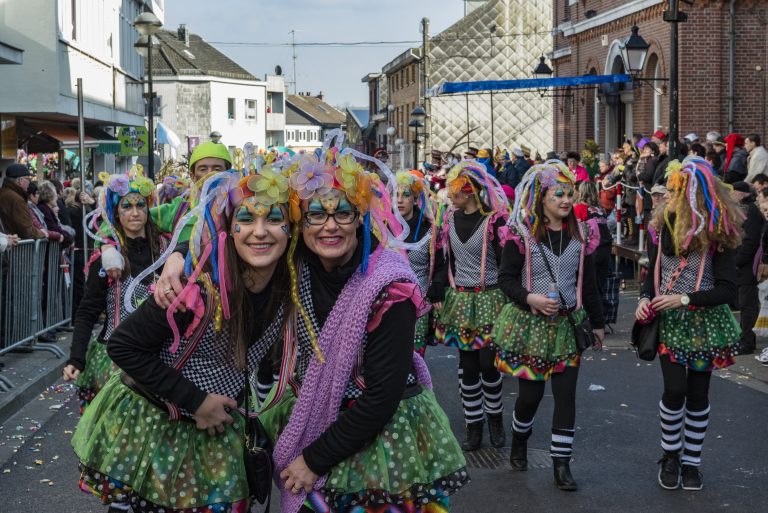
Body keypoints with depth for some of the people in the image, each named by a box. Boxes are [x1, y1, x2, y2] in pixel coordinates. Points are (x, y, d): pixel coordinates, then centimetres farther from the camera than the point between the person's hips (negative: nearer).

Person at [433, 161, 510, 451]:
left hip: (490, 298, -5)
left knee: (488, 363, -3)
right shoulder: (450, 218, 7)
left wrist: (508, 302, -11)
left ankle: (495, 418, 21)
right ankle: (474, 426, 15)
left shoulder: (495, 219, -10)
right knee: (467, 364, 6)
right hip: (460, 299, 5)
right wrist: (440, 294, 7)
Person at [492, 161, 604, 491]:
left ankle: (561, 463, 7)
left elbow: (588, 282, 11)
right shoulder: (522, 233, -6)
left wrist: (597, 322, 15)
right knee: (531, 392, 4)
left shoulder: (581, 234, 5)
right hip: (530, 324, -3)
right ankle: (519, 442, 34)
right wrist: (530, 298, -21)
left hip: (568, 324, 3)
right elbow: (506, 277, -4)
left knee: (566, 394, -2)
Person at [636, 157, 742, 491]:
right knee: (675, 389, -9)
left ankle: (691, 462, 21)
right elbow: (652, 273, 9)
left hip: (704, 322, -1)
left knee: (698, 394, 6)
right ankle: (670, 456, 13)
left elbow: (726, 289, -15)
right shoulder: (662, 228, -1)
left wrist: (684, 299, -22)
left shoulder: (716, 234, -12)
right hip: (669, 322, 2)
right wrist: (645, 298, -10)